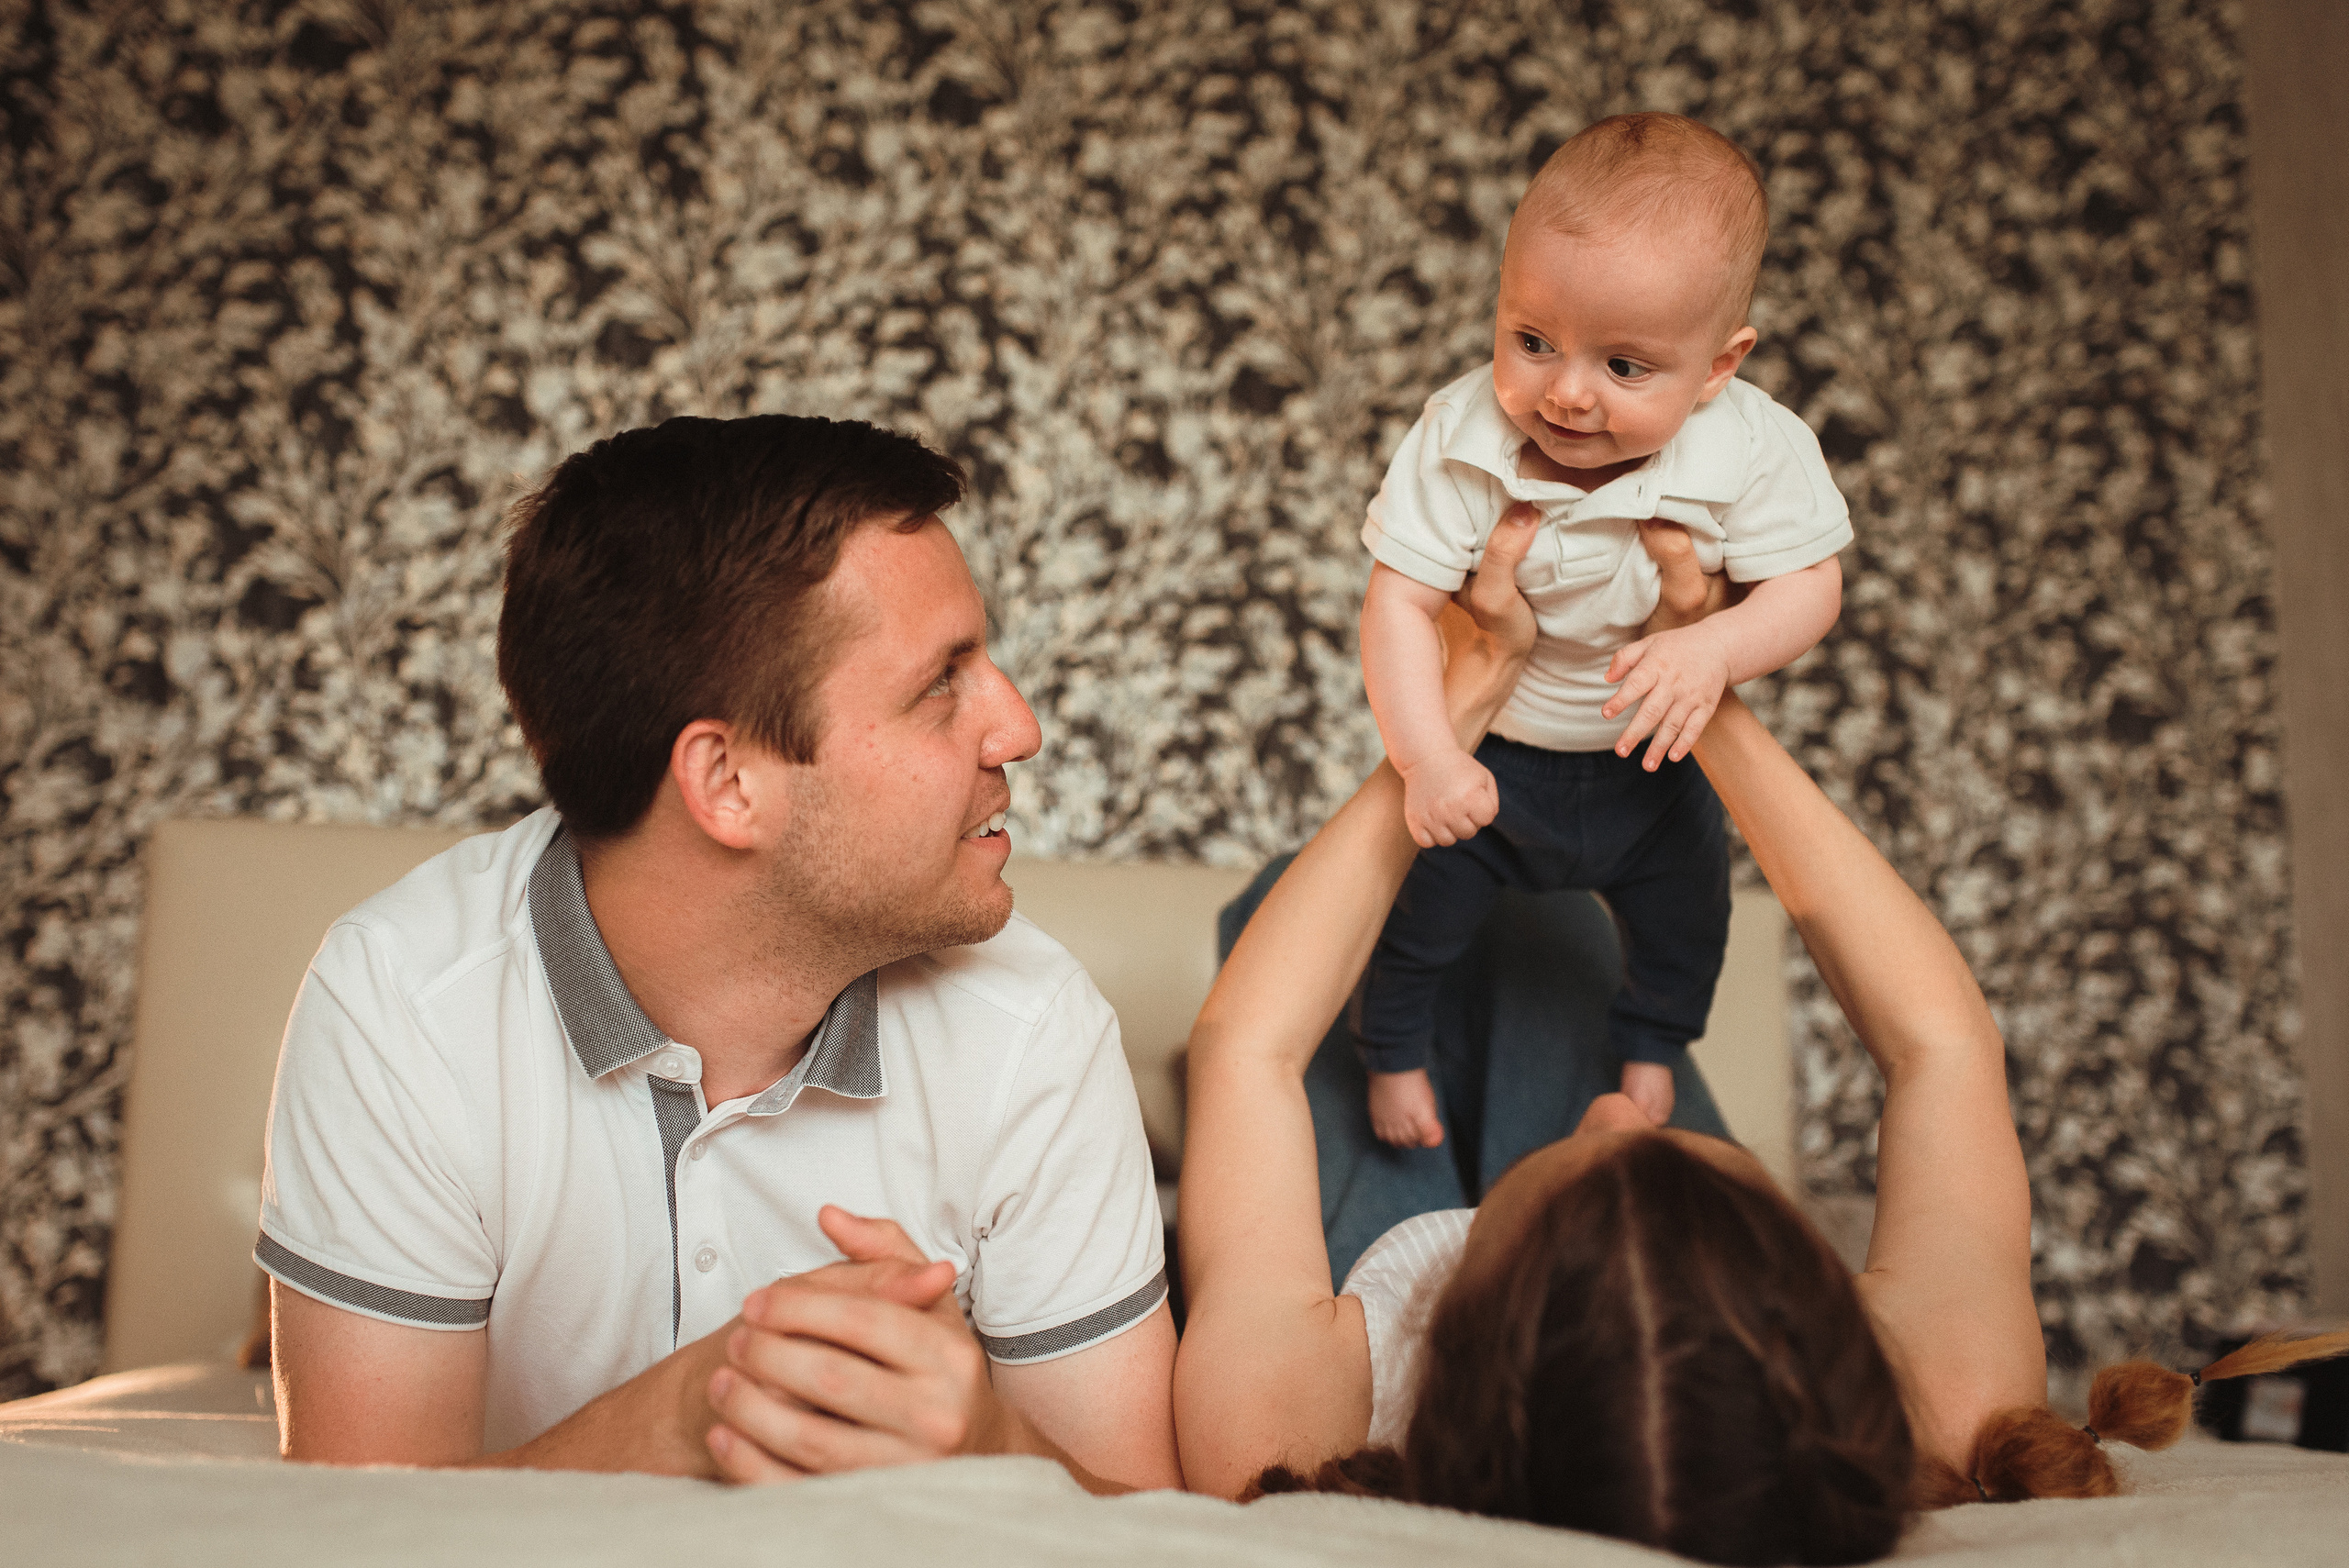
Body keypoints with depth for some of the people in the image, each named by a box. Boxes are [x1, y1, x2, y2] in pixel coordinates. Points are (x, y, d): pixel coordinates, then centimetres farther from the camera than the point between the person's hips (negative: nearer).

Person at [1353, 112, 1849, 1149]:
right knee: (1417, 911, 17)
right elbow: (1398, 603, -30)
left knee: (1683, 918, 25)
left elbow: (1809, 586, -21)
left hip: (1655, 754, 2)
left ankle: (1650, 1045, 59)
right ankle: (1392, 1049, 51)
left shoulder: (1754, 450, -29)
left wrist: (1714, 651, -41)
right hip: (1486, 753, -1)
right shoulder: (1460, 439, -32)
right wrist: (1427, 758, -41)